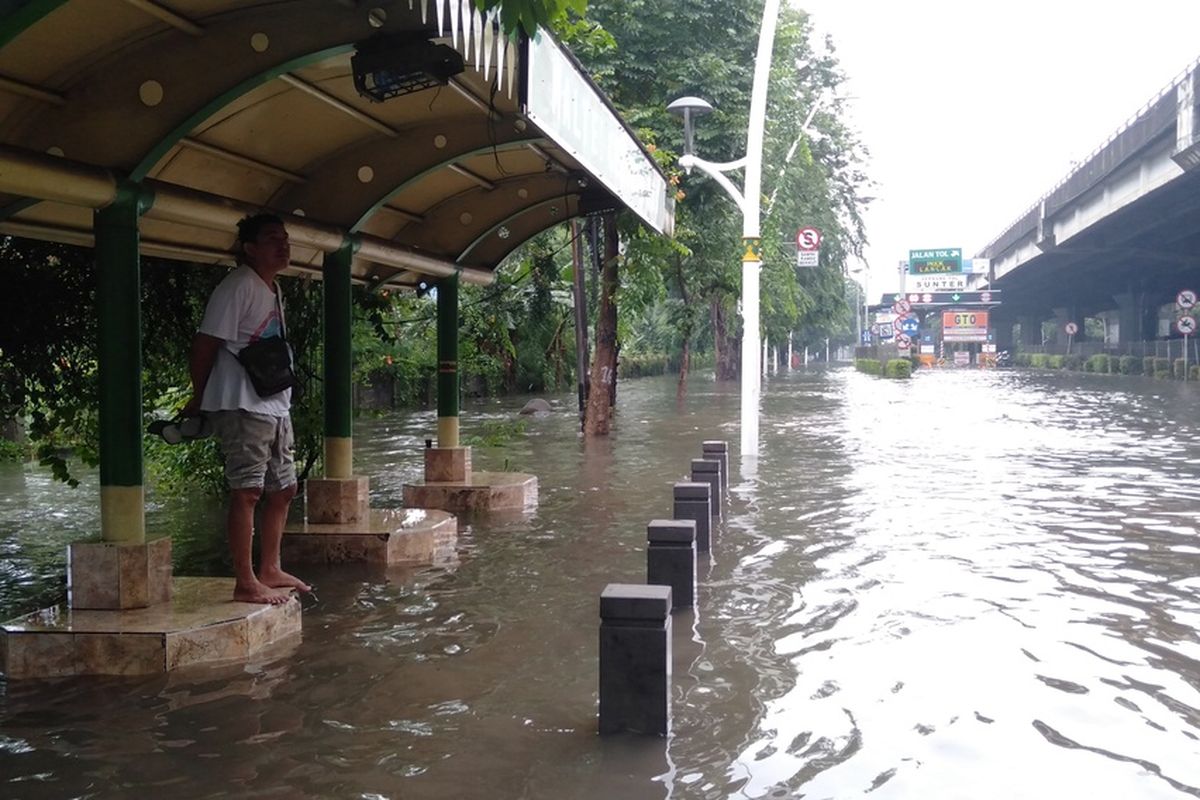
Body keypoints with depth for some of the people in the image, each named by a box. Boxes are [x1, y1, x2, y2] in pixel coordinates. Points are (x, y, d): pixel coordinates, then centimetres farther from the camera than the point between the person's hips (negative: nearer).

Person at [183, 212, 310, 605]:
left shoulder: (273, 290, 17)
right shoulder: (238, 286, -11)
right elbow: (206, 343, -13)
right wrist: (199, 398, -4)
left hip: (276, 406, 10)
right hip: (244, 407, -9)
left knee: (283, 488, 14)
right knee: (247, 490, -8)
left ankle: (270, 570, 26)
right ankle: (245, 583, -4)